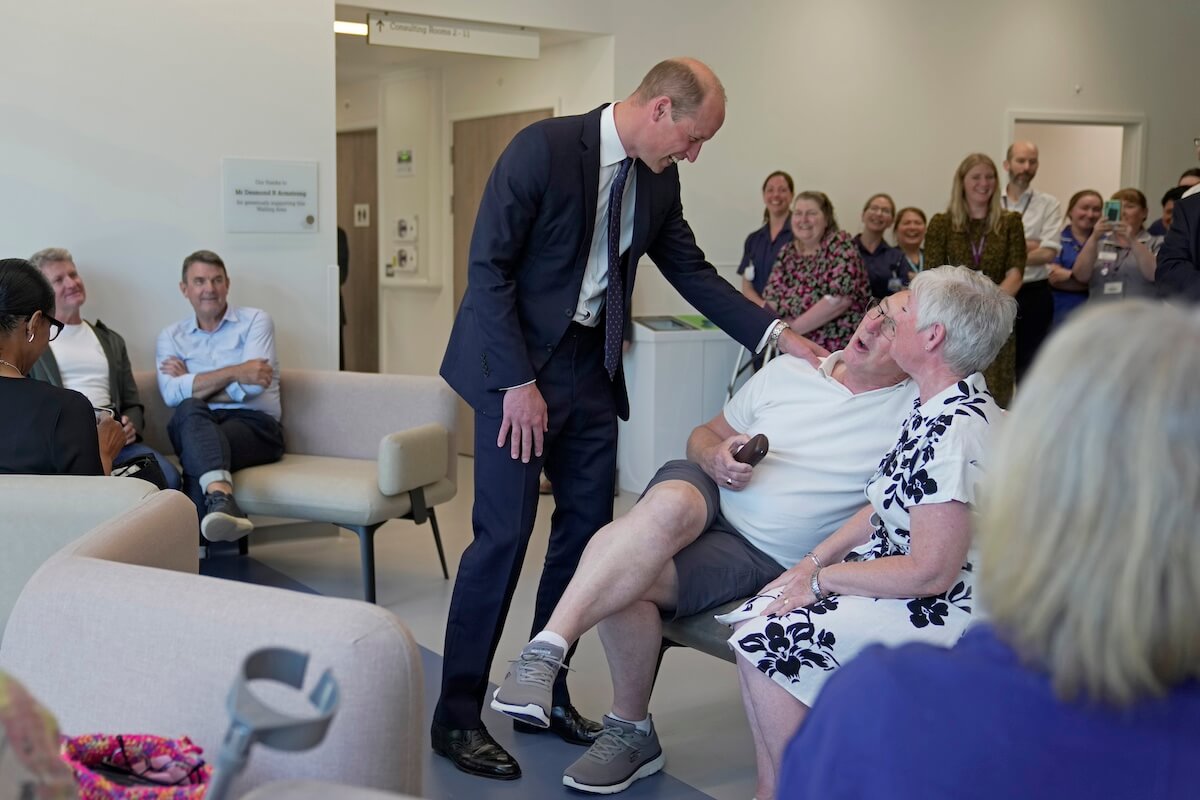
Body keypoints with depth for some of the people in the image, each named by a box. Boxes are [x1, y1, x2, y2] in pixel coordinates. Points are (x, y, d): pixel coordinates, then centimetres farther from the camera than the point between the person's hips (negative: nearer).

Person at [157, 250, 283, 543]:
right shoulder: (171, 336, 16)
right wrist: (234, 373, -12)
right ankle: (221, 497, -61)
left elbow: (252, 386, -7)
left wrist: (193, 385, 1)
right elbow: (172, 394, -5)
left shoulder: (255, 321, 9)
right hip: (197, 427, 2)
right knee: (189, 409, -37)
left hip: (253, 423, -1)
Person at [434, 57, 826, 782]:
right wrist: (519, 383, -19)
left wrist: (776, 334, 0)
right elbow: (488, 267, -17)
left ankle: (543, 693, 24)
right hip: (518, 365, -7)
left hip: (591, 368, 7)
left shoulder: (658, 181, 4)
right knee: (504, 534, -7)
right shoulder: (544, 148, -17)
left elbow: (693, 272, 11)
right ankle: (457, 717, 6)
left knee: (588, 530, 9)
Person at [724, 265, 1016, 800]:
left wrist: (823, 579, -15)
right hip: (902, 585, 10)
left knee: (765, 641, -17)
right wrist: (813, 562, 4)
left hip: (936, 611, -10)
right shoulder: (935, 407, 6)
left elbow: (930, 572, -26)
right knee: (751, 619, 1)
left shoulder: (955, 430, -26)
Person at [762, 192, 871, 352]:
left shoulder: (841, 245, -7)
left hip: (840, 349, -5)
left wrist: (793, 327, -16)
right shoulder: (787, 253, 10)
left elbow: (839, 299, -18)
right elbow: (771, 299, 5)